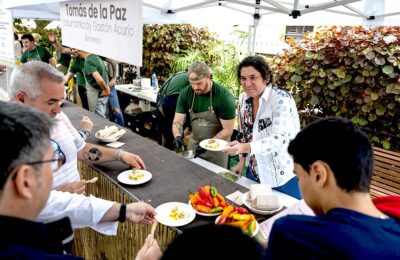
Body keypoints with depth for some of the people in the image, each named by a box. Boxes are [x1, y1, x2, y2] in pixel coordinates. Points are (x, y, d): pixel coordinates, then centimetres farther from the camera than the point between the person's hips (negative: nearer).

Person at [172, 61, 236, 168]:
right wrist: (178, 136, -27)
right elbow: (178, 121, -7)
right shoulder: (185, 93, -10)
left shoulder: (224, 97, -21)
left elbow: (228, 130, -17)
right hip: (194, 143, 4)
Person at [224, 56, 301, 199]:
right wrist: (242, 160, 8)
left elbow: (280, 138, -31)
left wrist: (246, 147, -44)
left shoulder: (281, 99, -20)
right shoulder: (243, 99, 0)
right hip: (255, 172, 6)